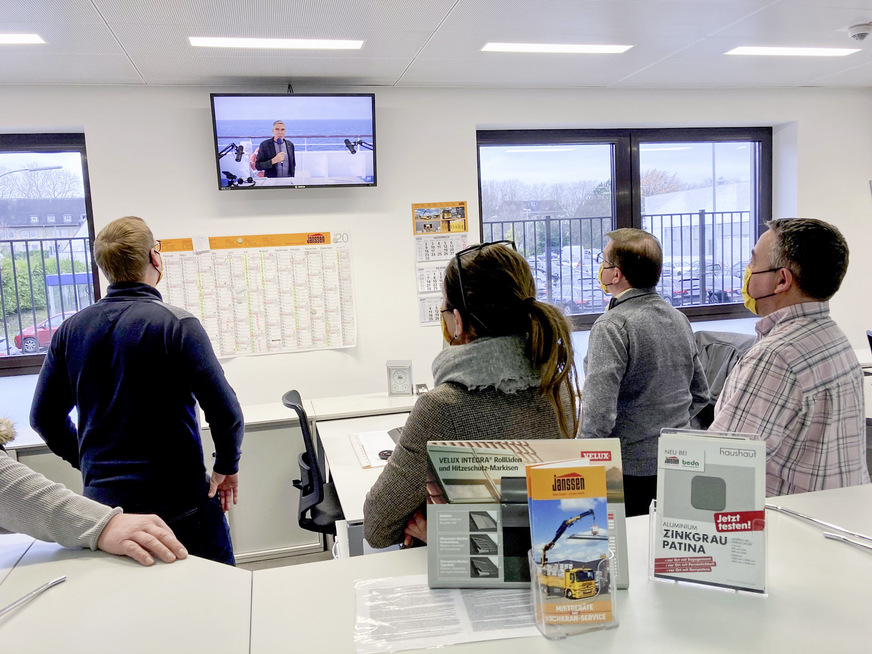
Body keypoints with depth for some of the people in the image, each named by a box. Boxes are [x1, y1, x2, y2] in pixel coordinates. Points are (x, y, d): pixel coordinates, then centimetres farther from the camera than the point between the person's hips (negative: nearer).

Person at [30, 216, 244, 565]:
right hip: (178, 501, -5)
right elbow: (225, 412, -18)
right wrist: (227, 466, -2)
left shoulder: (71, 330, 3)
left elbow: (43, 416, 11)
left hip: (101, 498, 6)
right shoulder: (178, 325, -14)